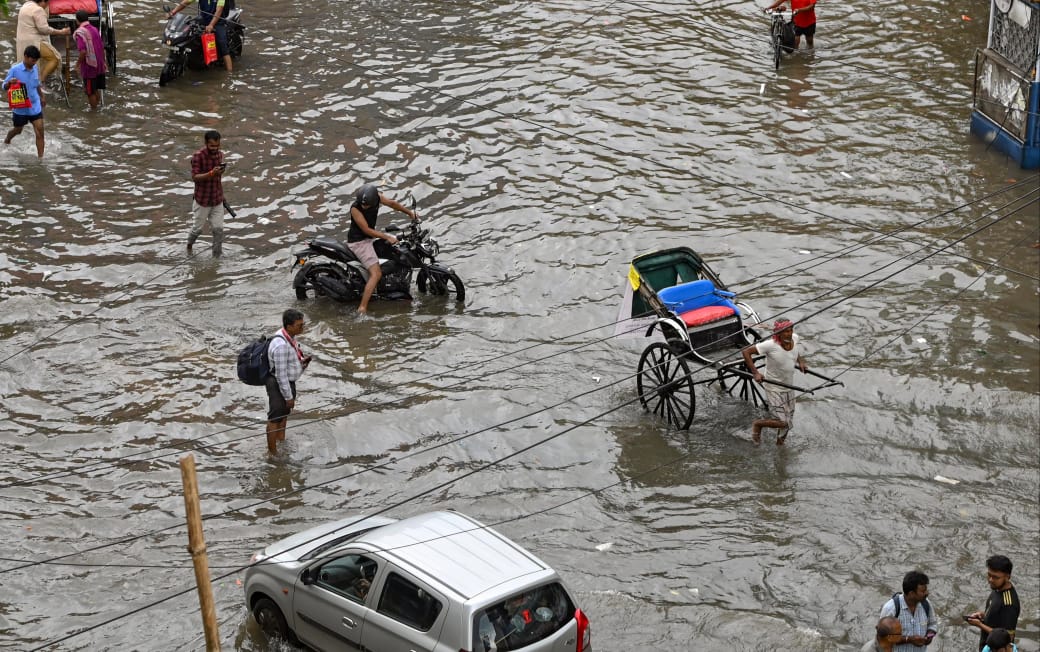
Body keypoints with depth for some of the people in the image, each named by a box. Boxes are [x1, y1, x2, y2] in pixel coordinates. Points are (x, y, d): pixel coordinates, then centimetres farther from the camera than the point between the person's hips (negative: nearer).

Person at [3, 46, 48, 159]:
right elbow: (4, 87, -10)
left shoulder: (35, 68, -1)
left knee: (40, 132, -7)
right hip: (20, 108, -3)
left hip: (35, 107, 3)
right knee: (18, 130, 18)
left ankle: (41, 158, -4)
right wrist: (10, 82, -31)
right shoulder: (15, 70, -16)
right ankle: (6, 142, 51)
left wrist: (42, 96, 26)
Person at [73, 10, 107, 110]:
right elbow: (102, 47, 9)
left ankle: (94, 110, 18)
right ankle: (96, 104, 33)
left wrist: (78, 63, -9)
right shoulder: (95, 29, 3)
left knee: (90, 92, 9)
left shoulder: (80, 32, -17)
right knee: (97, 89, 20)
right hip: (100, 65, 6)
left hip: (89, 67, -6)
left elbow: (83, 52, -25)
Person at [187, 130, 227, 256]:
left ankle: (217, 255, 9)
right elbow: (194, 177, -22)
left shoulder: (220, 155, 1)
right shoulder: (198, 156, -17)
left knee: (218, 229, 0)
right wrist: (211, 173, -36)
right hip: (202, 200, -4)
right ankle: (189, 244, 39)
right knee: (198, 228, 11)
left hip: (217, 200, 4)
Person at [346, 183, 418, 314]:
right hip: (359, 241, -9)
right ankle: (362, 308, -26)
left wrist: (410, 213, 20)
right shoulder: (355, 208, -27)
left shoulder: (377, 196, -9)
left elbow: (392, 203, 9)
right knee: (376, 274, -19)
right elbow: (366, 230, -25)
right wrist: (387, 237, -25)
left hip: (369, 237, 9)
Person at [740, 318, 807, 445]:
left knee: (788, 423, 15)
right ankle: (757, 424, 15)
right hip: (774, 388, -7)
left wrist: (800, 361, 3)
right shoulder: (771, 345, -27)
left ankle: (779, 444, 37)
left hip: (789, 388, 7)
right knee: (781, 423, -13)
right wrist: (755, 372, -27)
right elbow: (746, 352, -22)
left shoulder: (794, 338, -8)